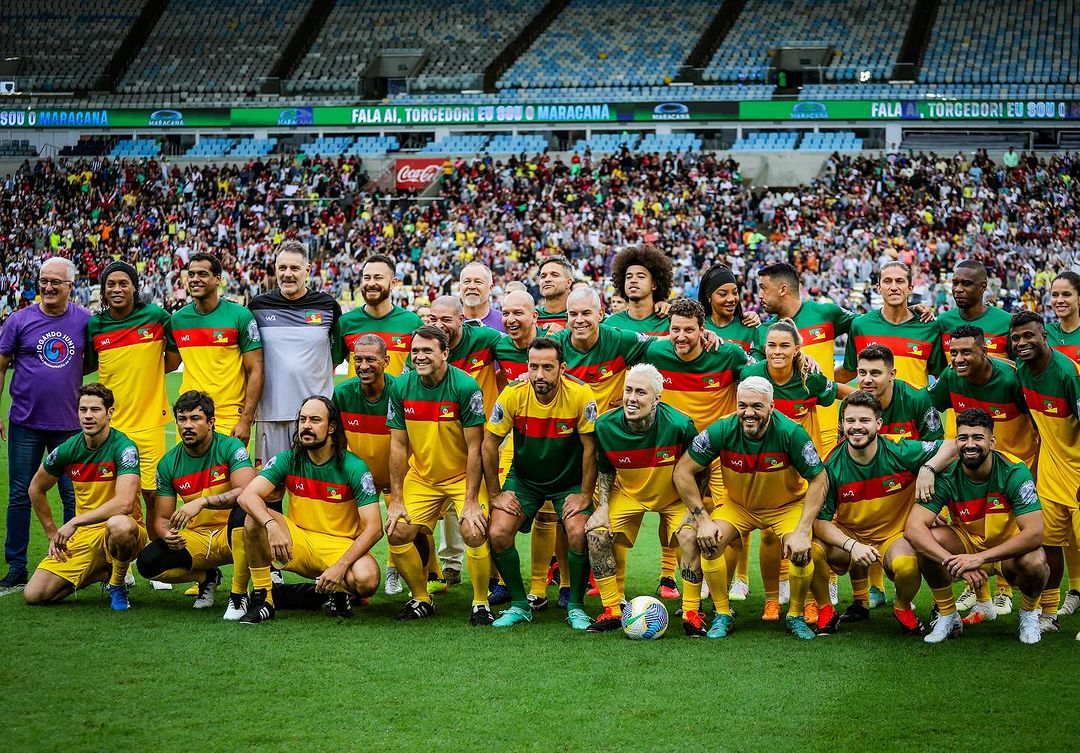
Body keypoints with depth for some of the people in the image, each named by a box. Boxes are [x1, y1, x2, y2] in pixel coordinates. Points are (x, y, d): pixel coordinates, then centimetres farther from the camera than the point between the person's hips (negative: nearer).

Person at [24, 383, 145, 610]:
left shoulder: (124, 448, -17)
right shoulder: (68, 449, -1)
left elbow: (124, 503, -30)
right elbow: (36, 489, 17)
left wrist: (74, 522, -25)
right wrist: (52, 534, 13)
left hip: (121, 528, -5)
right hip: (82, 535, 5)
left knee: (119, 525, -43)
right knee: (33, 595, -9)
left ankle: (117, 584, -10)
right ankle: (101, 572, 15)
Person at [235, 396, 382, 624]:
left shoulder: (354, 467, -12)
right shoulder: (287, 460, -4)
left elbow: (374, 528, -16)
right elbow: (247, 496, -17)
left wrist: (341, 566, -27)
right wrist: (271, 526, -38)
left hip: (340, 547, -2)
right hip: (298, 541, 2)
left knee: (367, 579, -34)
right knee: (255, 518, -24)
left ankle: (338, 592, 3)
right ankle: (262, 597, -13)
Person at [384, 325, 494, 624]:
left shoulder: (466, 387, -19)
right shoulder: (400, 387, -8)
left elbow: (474, 448, -16)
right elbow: (398, 446, -2)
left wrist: (471, 501, -19)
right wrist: (396, 499, -5)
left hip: (464, 476, -4)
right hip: (421, 476, 4)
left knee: (474, 533, -24)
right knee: (397, 533, -10)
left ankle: (481, 603, -2)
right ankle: (421, 599, 13)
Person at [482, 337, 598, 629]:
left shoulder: (580, 395, -23)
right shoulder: (513, 395, -19)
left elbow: (590, 447, -14)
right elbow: (490, 444, -8)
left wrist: (584, 495, -12)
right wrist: (495, 494, -6)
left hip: (569, 480, -1)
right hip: (523, 479, 2)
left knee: (579, 534, -23)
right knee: (497, 533, -16)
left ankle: (576, 607, 1)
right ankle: (520, 604, 5)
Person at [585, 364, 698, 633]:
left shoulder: (679, 425, -29)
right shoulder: (606, 425, -21)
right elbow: (605, 470, -1)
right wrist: (603, 506, -11)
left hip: (674, 495, -2)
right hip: (627, 492, 2)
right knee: (596, 533, -16)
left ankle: (692, 612, -5)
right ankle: (613, 610, 0)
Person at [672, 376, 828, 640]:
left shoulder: (791, 433, -28)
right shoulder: (722, 430, -24)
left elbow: (819, 480, -18)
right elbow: (682, 472, -14)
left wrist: (802, 531, -26)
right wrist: (703, 519, -19)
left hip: (788, 505, -2)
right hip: (738, 505, 2)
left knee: (801, 551, -27)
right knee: (709, 542, -23)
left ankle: (796, 616, 1)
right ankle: (723, 615, -2)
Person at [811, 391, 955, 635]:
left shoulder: (899, 452, -15)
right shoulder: (832, 467, -13)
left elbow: (951, 447, -8)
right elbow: (821, 521, -12)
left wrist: (928, 469, -28)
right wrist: (852, 545, -28)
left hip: (895, 534, -1)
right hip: (848, 535, 1)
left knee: (906, 566, -36)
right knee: (811, 549, -29)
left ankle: (903, 607, 3)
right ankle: (825, 610, 0)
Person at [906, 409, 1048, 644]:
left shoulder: (1015, 473, -23)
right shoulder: (946, 476, -18)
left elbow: (1034, 533, -30)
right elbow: (913, 528, -27)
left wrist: (980, 558, -40)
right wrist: (954, 563, -42)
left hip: (1009, 548, -2)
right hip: (967, 543, 2)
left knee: (1034, 563, -35)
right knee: (928, 540, -27)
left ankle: (1029, 613, 0)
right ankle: (947, 616, -4)